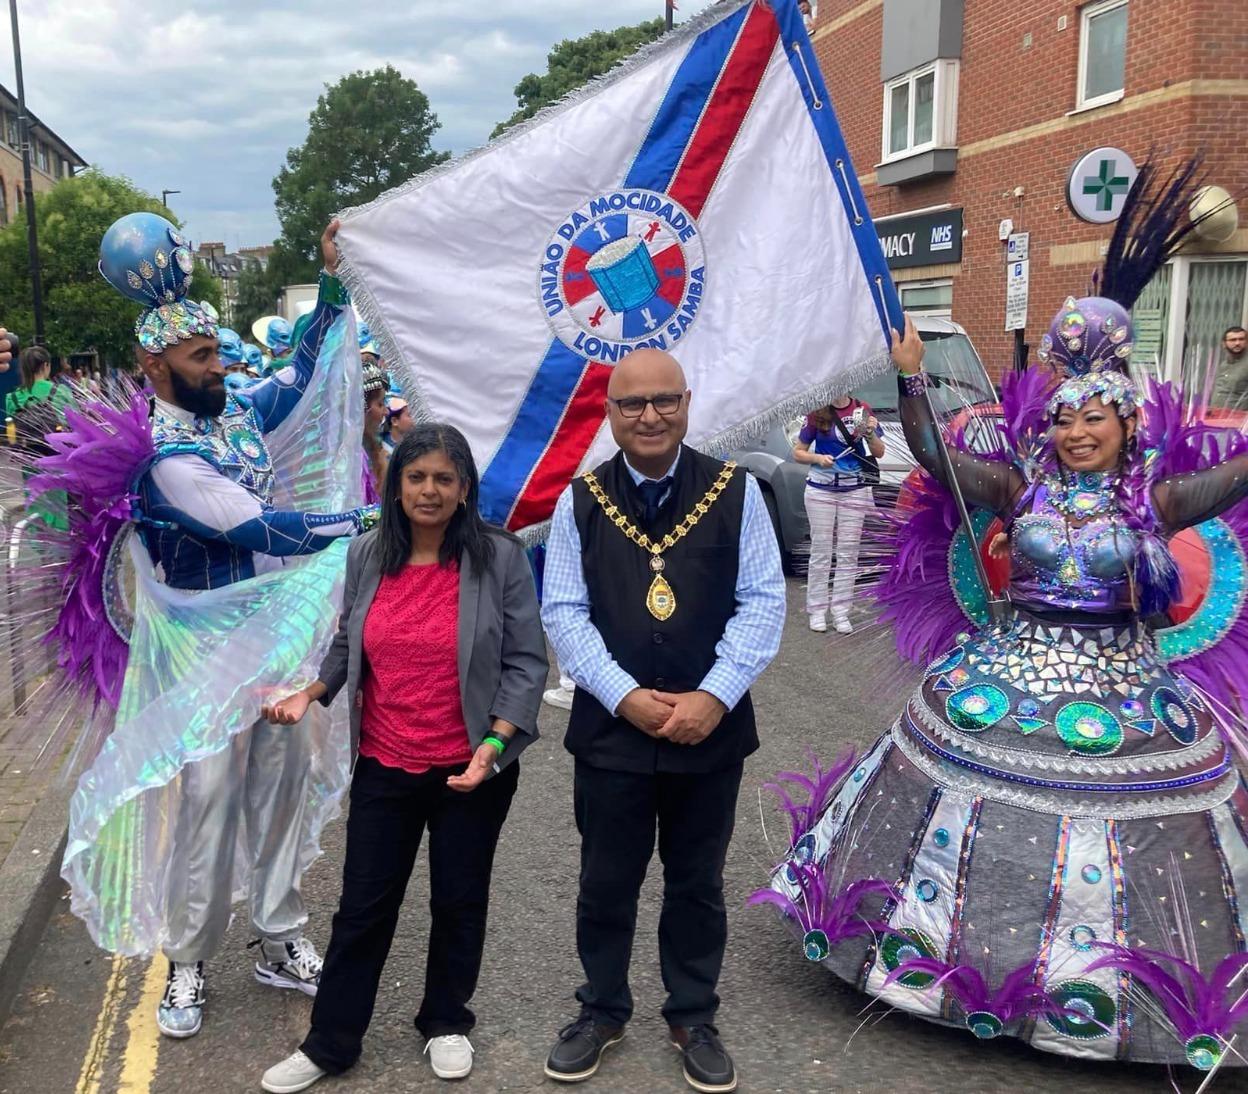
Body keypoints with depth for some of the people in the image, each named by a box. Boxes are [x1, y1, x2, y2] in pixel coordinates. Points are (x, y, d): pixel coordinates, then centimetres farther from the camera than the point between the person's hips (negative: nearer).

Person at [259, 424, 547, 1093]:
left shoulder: (499, 558, -11)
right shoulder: (367, 555, -1)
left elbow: (525, 662, -9)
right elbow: (347, 646, 12)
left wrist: (493, 746, -18)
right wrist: (308, 695, -4)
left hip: (472, 768, -2)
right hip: (383, 765, 2)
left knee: (459, 900, 15)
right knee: (363, 905, 11)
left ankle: (446, 1022, 37)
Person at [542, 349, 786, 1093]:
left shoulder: (735, 491, -3)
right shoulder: (580, 501, -1)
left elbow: (762, 603, -5)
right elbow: (564, 612, -3)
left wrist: (713, 697, -15)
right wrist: (627, 698, -14)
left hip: (711, 731, 0)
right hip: (610, 730, 0)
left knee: (697, 883, 15)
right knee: (607, 881, 14)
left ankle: (695, 1019, 34)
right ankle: (602, 1011, 35)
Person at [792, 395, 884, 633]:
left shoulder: (861, 410, -1)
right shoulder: (817, 414, -4)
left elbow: (879, 452, 2)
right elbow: (798, 452, 1)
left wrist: (871, 433, -17)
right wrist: (818, 458, -17)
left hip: (854, 491, 2)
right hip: (821, 490, -1)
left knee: (848, 553, 3)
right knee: (821, 551, 3)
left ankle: (841, 612, 10)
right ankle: (817, 610, 11)